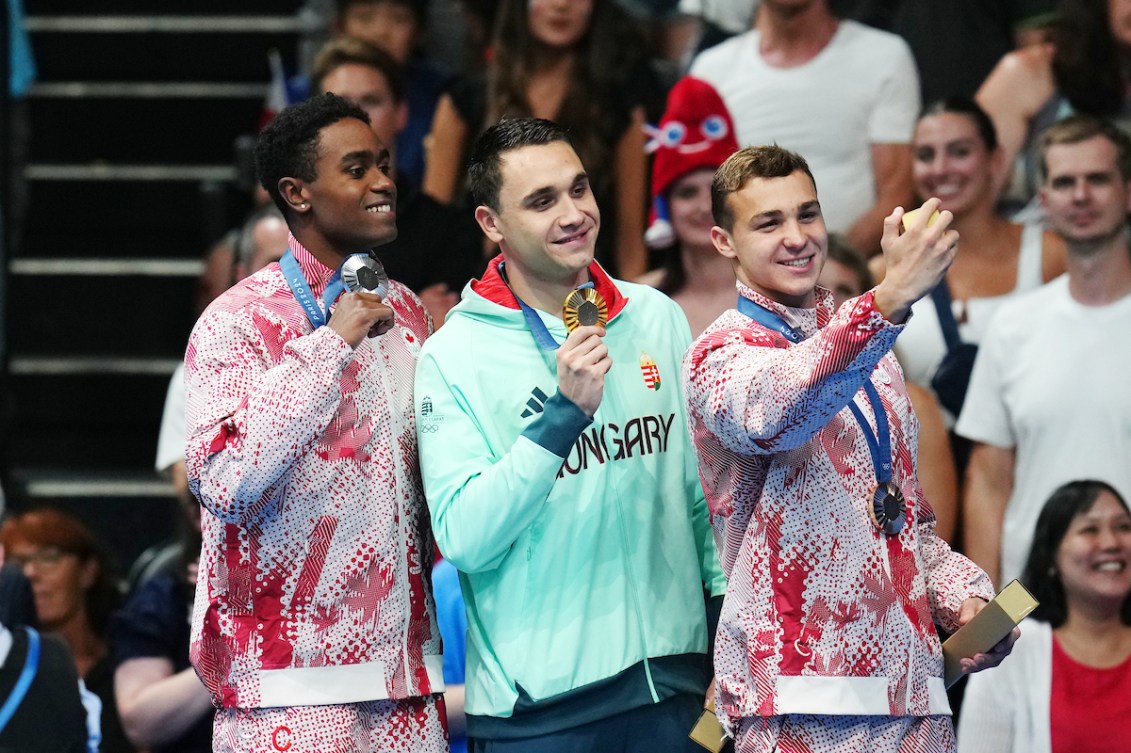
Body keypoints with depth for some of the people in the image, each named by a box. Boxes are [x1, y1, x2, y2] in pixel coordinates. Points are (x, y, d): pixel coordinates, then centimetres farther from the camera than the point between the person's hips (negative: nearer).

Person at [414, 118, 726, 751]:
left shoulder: (659, 318, 6)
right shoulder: (454, 357, -7)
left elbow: (702, 484, 12)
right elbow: (463, 538, -17)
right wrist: (564, 412, -24)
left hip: (674, 679, 4)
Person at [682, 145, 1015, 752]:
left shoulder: (866, 348, 18)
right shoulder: (720, 354, -5)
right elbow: (768, 415, -30)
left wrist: (961, 595, 5)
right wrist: (890, 298, -41)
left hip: (912, 686, 7)